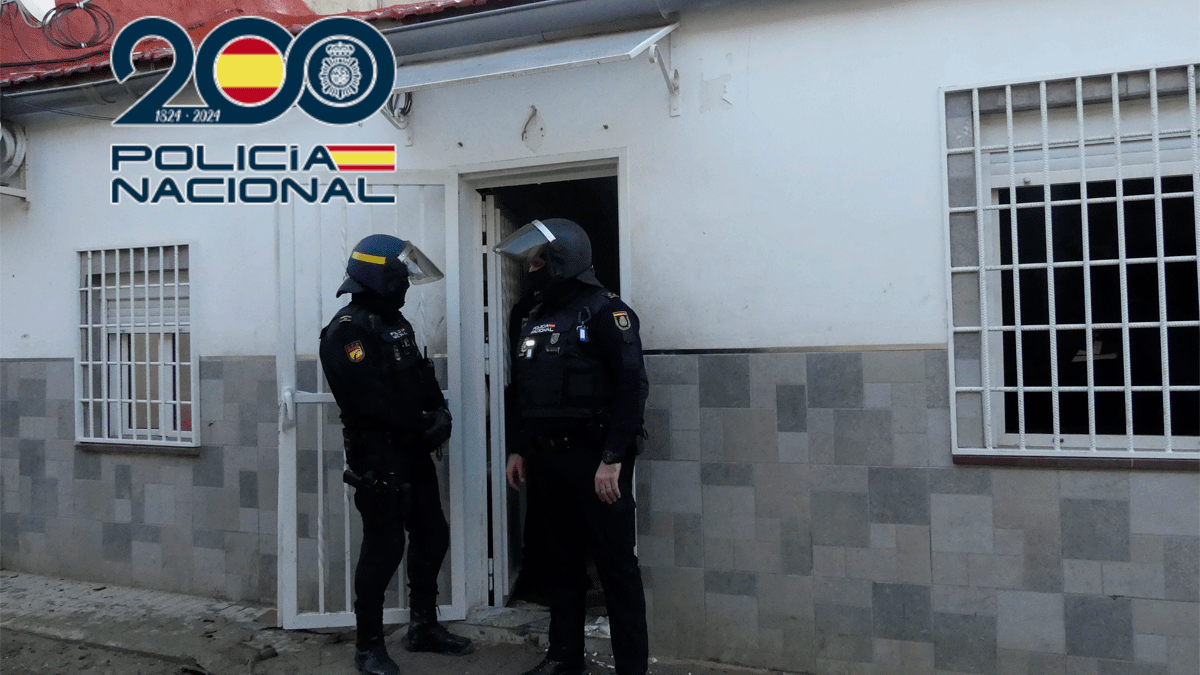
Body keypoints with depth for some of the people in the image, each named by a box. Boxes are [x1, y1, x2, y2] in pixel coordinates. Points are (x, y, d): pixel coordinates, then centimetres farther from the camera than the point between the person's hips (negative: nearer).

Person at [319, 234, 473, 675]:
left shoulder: (395, 321, 14)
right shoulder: (348, 331, -16)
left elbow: (421, 374, 15)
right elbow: (372, 398, -25)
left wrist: (439, 412, -4)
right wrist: (423, 425, -17)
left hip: (412, 451, 9)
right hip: (377, 453, -9)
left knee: (432, 536, 14)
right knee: (384, 547, -3)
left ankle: (424, 627, 28)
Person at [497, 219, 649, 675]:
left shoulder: (604, 312, -10)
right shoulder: (535, 320, 15)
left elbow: (632, 387, -18)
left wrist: (612, 459, -22)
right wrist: (518, 450, 15)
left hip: (596, 459, -7)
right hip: (551, 458, 8)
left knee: (616, 564, -1)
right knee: (563, 560, 14)